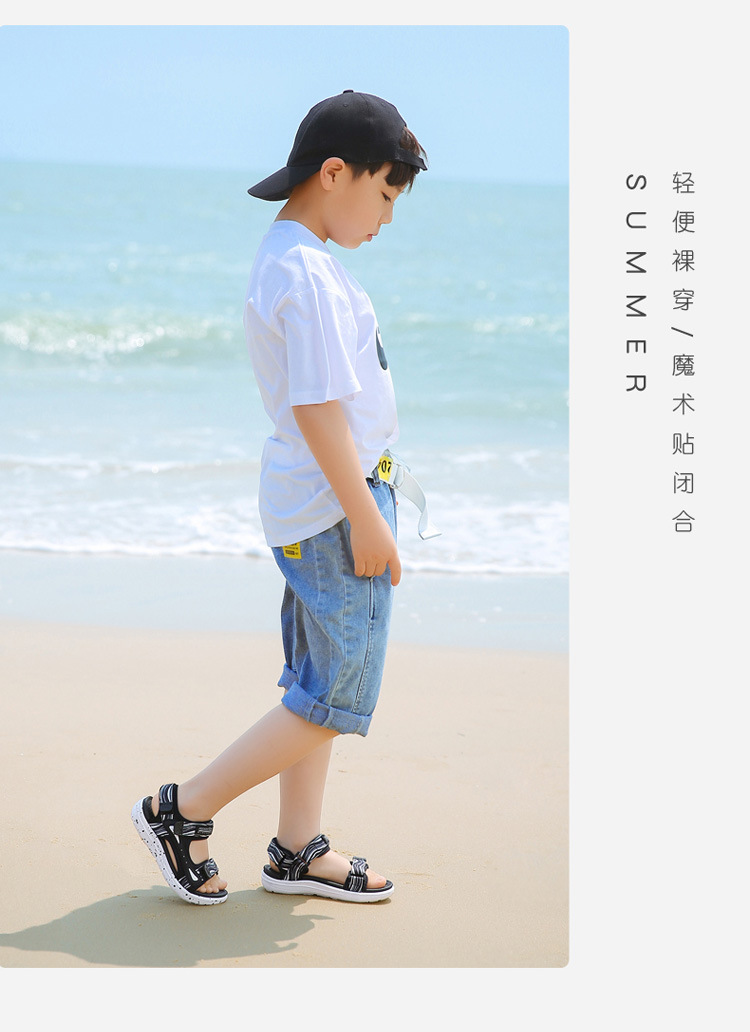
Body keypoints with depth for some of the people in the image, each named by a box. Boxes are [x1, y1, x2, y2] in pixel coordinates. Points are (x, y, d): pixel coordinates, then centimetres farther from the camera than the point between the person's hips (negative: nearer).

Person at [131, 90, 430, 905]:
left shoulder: (284, 259, 12)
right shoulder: (307, 274, -20)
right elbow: (318, 409, -23)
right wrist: (367, 520, -19)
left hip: (312, 507, 10)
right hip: (334, 509, -10)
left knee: (317, 685, 15)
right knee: (336, 698, -2)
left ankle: (297, 851, 23)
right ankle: (184, 810, 6)